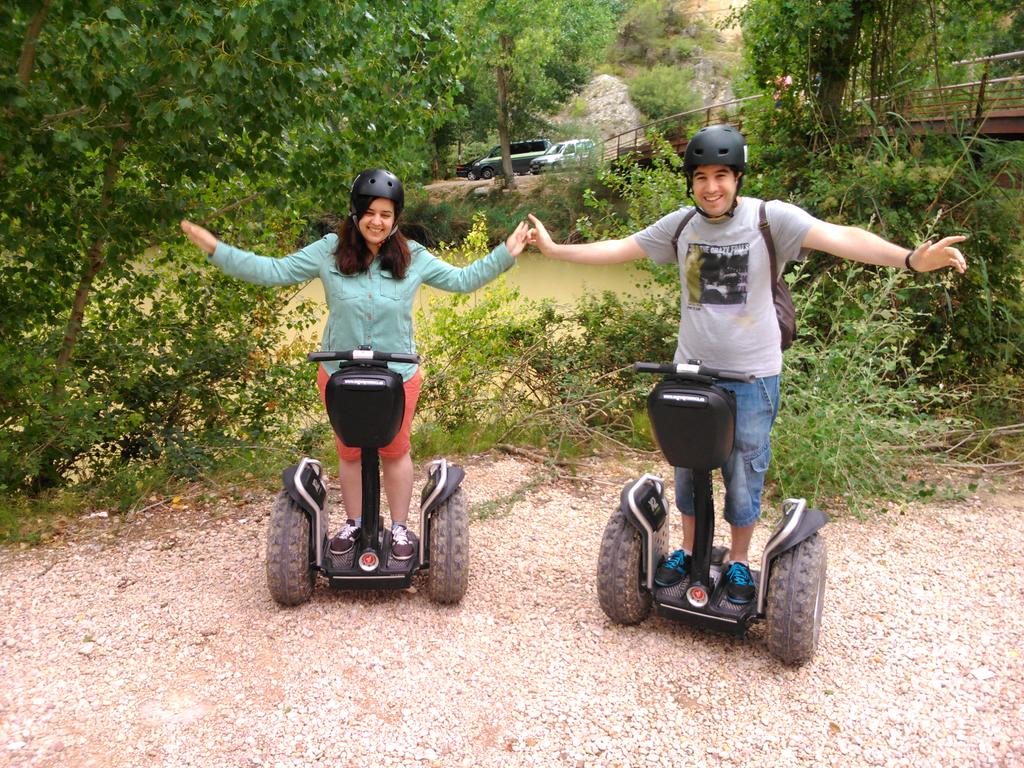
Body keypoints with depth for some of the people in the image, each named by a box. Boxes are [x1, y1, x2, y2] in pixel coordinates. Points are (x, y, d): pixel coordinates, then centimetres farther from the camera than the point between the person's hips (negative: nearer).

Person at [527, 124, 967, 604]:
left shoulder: (770, 218, -14)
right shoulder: (681, 225, -2)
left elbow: (840, 238, -26)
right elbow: (619, 249, 6)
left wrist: (909, 258, -40)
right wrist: (555, 249, 4)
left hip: (751, 376, -3)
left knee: (744, 473, 9)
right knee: (687, 467, 16)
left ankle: (738, 561, 31)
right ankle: (689, 550, 37)